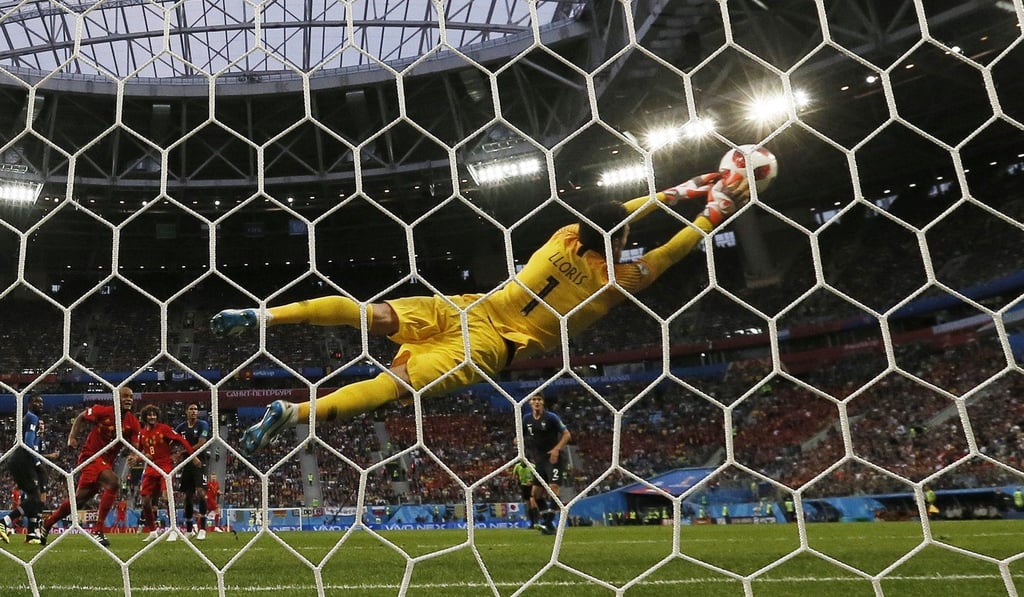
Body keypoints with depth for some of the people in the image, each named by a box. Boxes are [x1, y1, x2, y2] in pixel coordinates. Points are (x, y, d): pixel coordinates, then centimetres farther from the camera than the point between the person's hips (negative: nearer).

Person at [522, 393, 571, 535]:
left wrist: (556, 449, -21)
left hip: (554, 458, -6)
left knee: (553, 488, -17)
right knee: (536, 492, 4)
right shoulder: (527, 419, 4)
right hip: (539, 460, 6)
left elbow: (567, 434, -10)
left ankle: (549, 523, -16)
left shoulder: (551, 417, -11)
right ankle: (547, 521, 16)